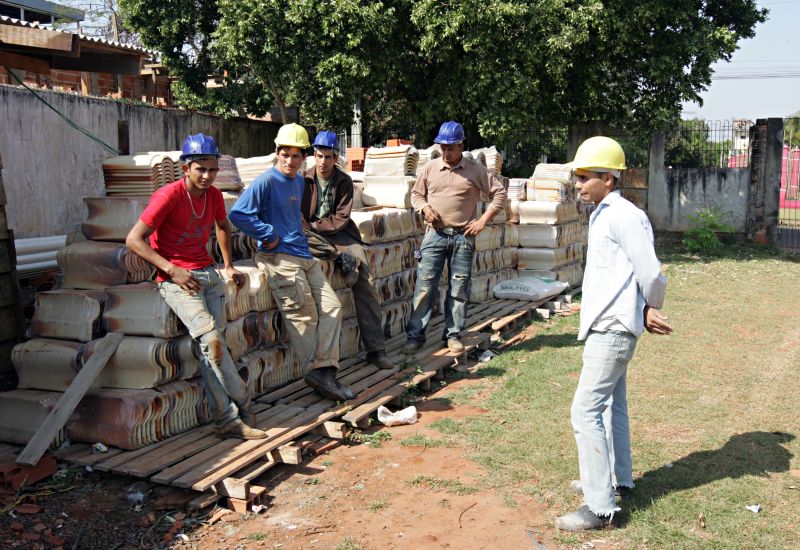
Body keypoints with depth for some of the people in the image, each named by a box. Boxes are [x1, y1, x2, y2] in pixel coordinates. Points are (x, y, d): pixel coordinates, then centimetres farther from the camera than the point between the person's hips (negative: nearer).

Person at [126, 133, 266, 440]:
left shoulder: (214, 195, 8)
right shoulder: (169, 196, -12)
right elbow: (134, 239, -14)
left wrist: (229, 265, 22)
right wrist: (172, 269, -20)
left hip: (207, 273, 6)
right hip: (175, 278, -6)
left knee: (210, 346, -7)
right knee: (211, 339, -22)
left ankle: (227, 420, -3)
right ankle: (244, 404, -8)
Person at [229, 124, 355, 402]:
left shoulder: (299, 181, 16)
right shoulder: (266, 181, -10)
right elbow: (237, 214, -18)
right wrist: (269, 235, -15)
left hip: (303, 255, 9)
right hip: (279, 257, -8)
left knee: (331, 307, 0)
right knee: (304, 314, -9)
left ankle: (325, 370, 0)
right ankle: (315, 372, 2)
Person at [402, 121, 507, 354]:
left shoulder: (475, 170, 1)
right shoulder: (429, 168, 6)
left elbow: (499, 194, 4)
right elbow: (416, 194, 16)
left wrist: (483, 220, -5)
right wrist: (425, 208, -6)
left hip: (463, 237, 0)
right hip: (435, 234, 1)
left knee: (459, 289, 5)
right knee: (425, 285, -3)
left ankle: (453, 335, 17)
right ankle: (415, 335, 3)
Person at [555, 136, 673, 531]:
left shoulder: (622, 215, -16)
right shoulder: (602, 216, 14)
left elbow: (650, 273, -18)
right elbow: (611, 275, 12)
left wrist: (652, 310, -1)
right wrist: (648, 314, 1)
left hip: (613, 330, -10)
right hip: (606, 326, 10)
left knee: (586, 412, -9)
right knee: (611, 405, 21)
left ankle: (600, 506, -3)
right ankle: (618, 481, 37)